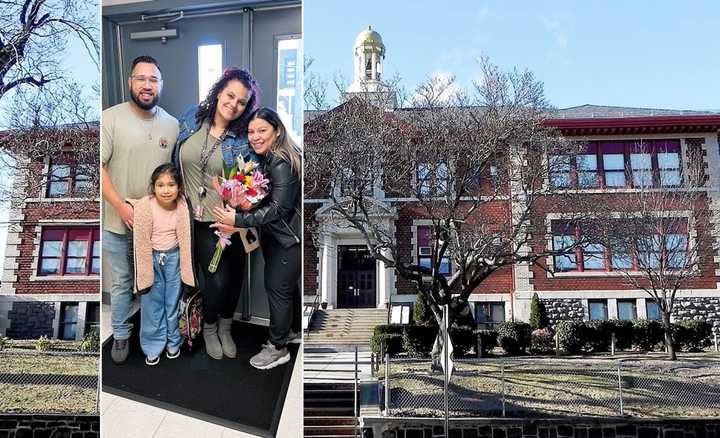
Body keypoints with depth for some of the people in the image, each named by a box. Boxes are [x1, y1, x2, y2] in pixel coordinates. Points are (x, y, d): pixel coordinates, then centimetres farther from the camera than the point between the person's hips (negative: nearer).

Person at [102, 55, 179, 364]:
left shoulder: (172, 124, 1)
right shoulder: (110, 118, -11)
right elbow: (98, 166, -13)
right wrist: (121, 206, -19)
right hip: (118, 221, -3)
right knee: (121, 282, 12)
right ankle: (121, 334, 31)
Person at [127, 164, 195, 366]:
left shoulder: (181, 205, -12)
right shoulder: (144, 207, -21)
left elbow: (184, 237, 0)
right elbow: (141, 243, -15)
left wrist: (185, 266, 4)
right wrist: (145, 273, -11)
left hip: (173, 258, 2)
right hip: (151, 258, -2)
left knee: (173, 301, 13)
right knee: (152, 304, 10)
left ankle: (173, 342, 32)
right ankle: (153, 346, 26)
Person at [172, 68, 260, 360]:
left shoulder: (243, 138, -10)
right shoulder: (192, 118, -3)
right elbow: (175, 160, 11)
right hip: (202, 221, 0)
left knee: (234, 275, 13)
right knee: (217, 280, -3)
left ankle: (225, 327, 40)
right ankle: (210, 327, 29)